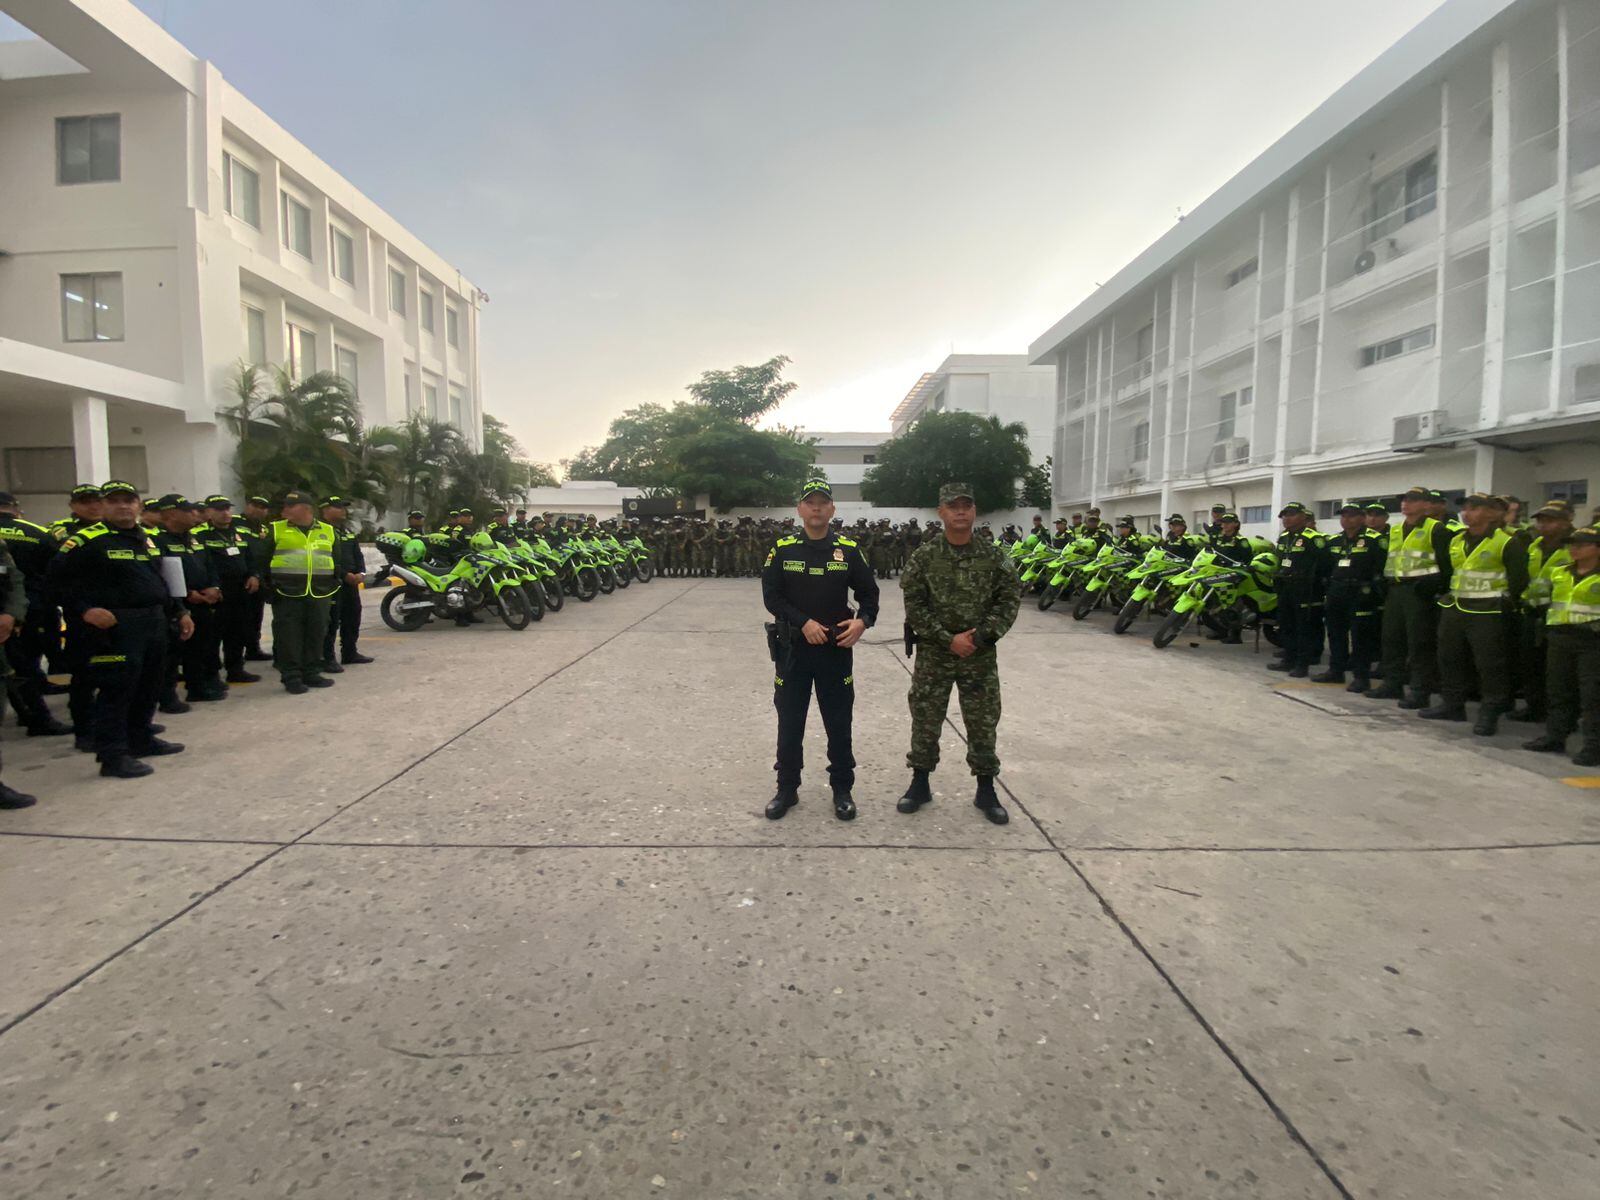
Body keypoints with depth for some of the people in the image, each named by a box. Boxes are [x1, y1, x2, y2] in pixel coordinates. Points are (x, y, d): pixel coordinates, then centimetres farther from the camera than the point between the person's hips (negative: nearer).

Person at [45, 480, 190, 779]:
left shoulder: (148, 539, 14)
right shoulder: (86, 540, -9)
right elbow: (59, 579, -11)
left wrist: (179, 612, 18)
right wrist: (85, 610, -21)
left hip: (154, 622, 8)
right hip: (115, 627, -8)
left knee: (149, 686, 16)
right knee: (116, 690, -6)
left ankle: (141, 740, 31)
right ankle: (113, 755, 1)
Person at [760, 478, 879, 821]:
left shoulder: (849, 549, 1)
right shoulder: (782, 549, -1)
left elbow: (869, 592, 5)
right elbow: (771, 596, -5)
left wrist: (863, 621, -14)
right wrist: (804, 622, -18)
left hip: (836, 650, 0)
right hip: (793, 648, 0)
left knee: (839, 723, 9)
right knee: (789, 723, 9)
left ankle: (842, 790, 25)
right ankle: (787, 789, 25)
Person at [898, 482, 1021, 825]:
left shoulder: (993, 556, 0)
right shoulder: (924, 557, -4)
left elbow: (1009, 600, -1)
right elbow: (914, 606, -7)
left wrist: (980, 635, -13)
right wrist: (948, 640, -14)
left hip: (980, 655, 1)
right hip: (933, 654, -1)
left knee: (983, 724, 8)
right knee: (925, 721, 8)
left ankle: (986, 791, 23)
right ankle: (920, 784, 24)